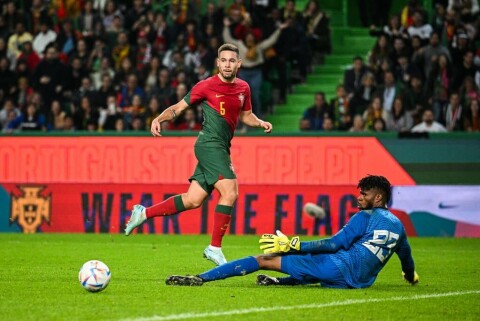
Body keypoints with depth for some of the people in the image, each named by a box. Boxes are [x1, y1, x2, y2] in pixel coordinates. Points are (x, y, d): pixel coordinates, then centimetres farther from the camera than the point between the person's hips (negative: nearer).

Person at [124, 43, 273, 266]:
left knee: (192, 200, 6)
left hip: (220, 149, 7)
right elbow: (178, 107, 0)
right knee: (230, 192, -18)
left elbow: (246, 115, 26)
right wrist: (159, 119, -17)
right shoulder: (206, 86, -7)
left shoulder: (243, 88, 11)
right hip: (210, 144, -7)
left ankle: (143, 214, 20)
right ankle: (215, 248, -9)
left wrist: (260, 123, 5)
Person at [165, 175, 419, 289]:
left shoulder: (365, 218, -3)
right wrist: (411, 275, 55)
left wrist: (293, 245, -10)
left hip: (343, 267, -7)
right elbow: (406, 255, 32)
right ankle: (282, 281, 17)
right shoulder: (398, 226, 16)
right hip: (361, 279, 7)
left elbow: (335, 244, -9)